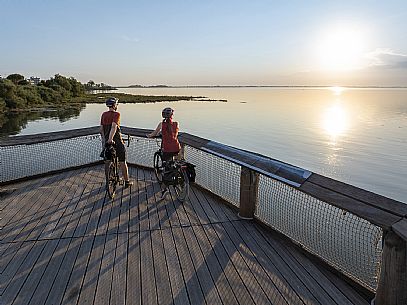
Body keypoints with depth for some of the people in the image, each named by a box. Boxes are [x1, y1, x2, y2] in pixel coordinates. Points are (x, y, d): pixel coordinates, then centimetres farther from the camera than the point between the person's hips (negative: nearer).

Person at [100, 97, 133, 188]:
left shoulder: (103, 114, 7)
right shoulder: (116, 114, -12)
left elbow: (101, 129, 8)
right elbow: (114, 127, -26)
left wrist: (104, 140, 14)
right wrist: (110, 139, -32)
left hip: (106, 141, 6)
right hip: (116, 141, -6)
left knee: (107, 162, 15)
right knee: (122, 162, 5)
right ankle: (127, 181, 13)